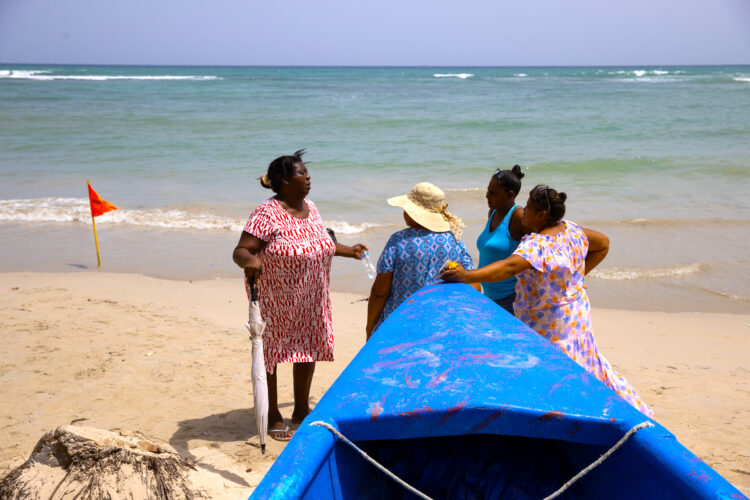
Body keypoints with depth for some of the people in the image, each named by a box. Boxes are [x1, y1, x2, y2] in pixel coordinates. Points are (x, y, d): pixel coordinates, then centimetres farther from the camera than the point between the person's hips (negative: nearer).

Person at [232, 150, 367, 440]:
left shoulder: (310, 208, 6)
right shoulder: (267, 214, -18)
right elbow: (240, 251, -23)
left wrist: (350, 251, 34)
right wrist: (250, 260, -45)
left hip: (310, 298, 7)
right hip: (275, 298, -7)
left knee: (309, 349, 14)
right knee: (269, 351, 4)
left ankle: (302, 410, 32)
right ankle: (272, 416, 20)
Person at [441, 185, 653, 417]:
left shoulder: (536, 243, -28)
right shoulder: (571, 230, -1)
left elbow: (509, 267, -45)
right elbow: (603, 244, 15)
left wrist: (468, 276, -52)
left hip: (546, 324, -10)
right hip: (576, 314, 10)